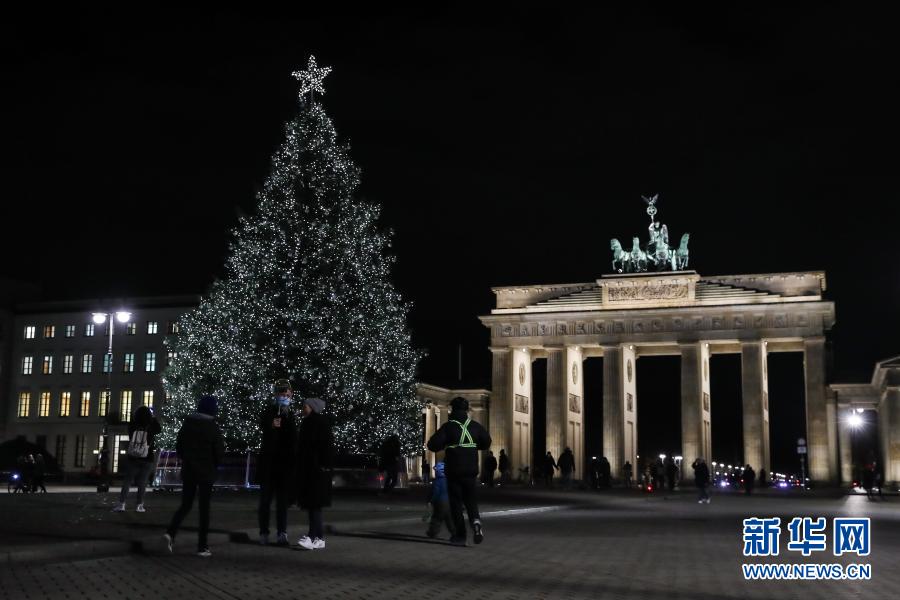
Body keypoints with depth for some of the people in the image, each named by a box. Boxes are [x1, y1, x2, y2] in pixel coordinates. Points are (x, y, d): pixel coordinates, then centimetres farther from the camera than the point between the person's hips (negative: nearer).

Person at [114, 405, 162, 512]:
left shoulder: (132, 426, -7)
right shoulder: (151, 428, -9)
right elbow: (159, 429, 12)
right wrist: (153, 418, 15)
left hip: (132, 458, 1)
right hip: (147, 459, -1)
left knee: (127, 481, 7)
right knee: (142, 483, 7)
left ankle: (121, 504, 2)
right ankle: (139, 505, 7)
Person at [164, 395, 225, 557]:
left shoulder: (187, 424, 2)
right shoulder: (213, 428, -11)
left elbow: (178, 445, 9)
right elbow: (220, 452, -10)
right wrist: (214, 465, 9)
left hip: (188, 471, 4)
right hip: (206, 472, -4)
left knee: (186, 505, 13)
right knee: (204, 508, 4)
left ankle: (171, 532, -10)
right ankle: (202, 547, 4)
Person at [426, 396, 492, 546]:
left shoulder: (448, 427, -9)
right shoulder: (475, 426, 3)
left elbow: (433, 445, -15)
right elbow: (487, 442, 15)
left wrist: (444, 444, 6)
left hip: (453, 471, -3)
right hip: (471, 470, 3)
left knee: (456, 502, 6)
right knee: (471, 499, 14)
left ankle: (460, 535, 4)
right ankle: (475, 520, -15)